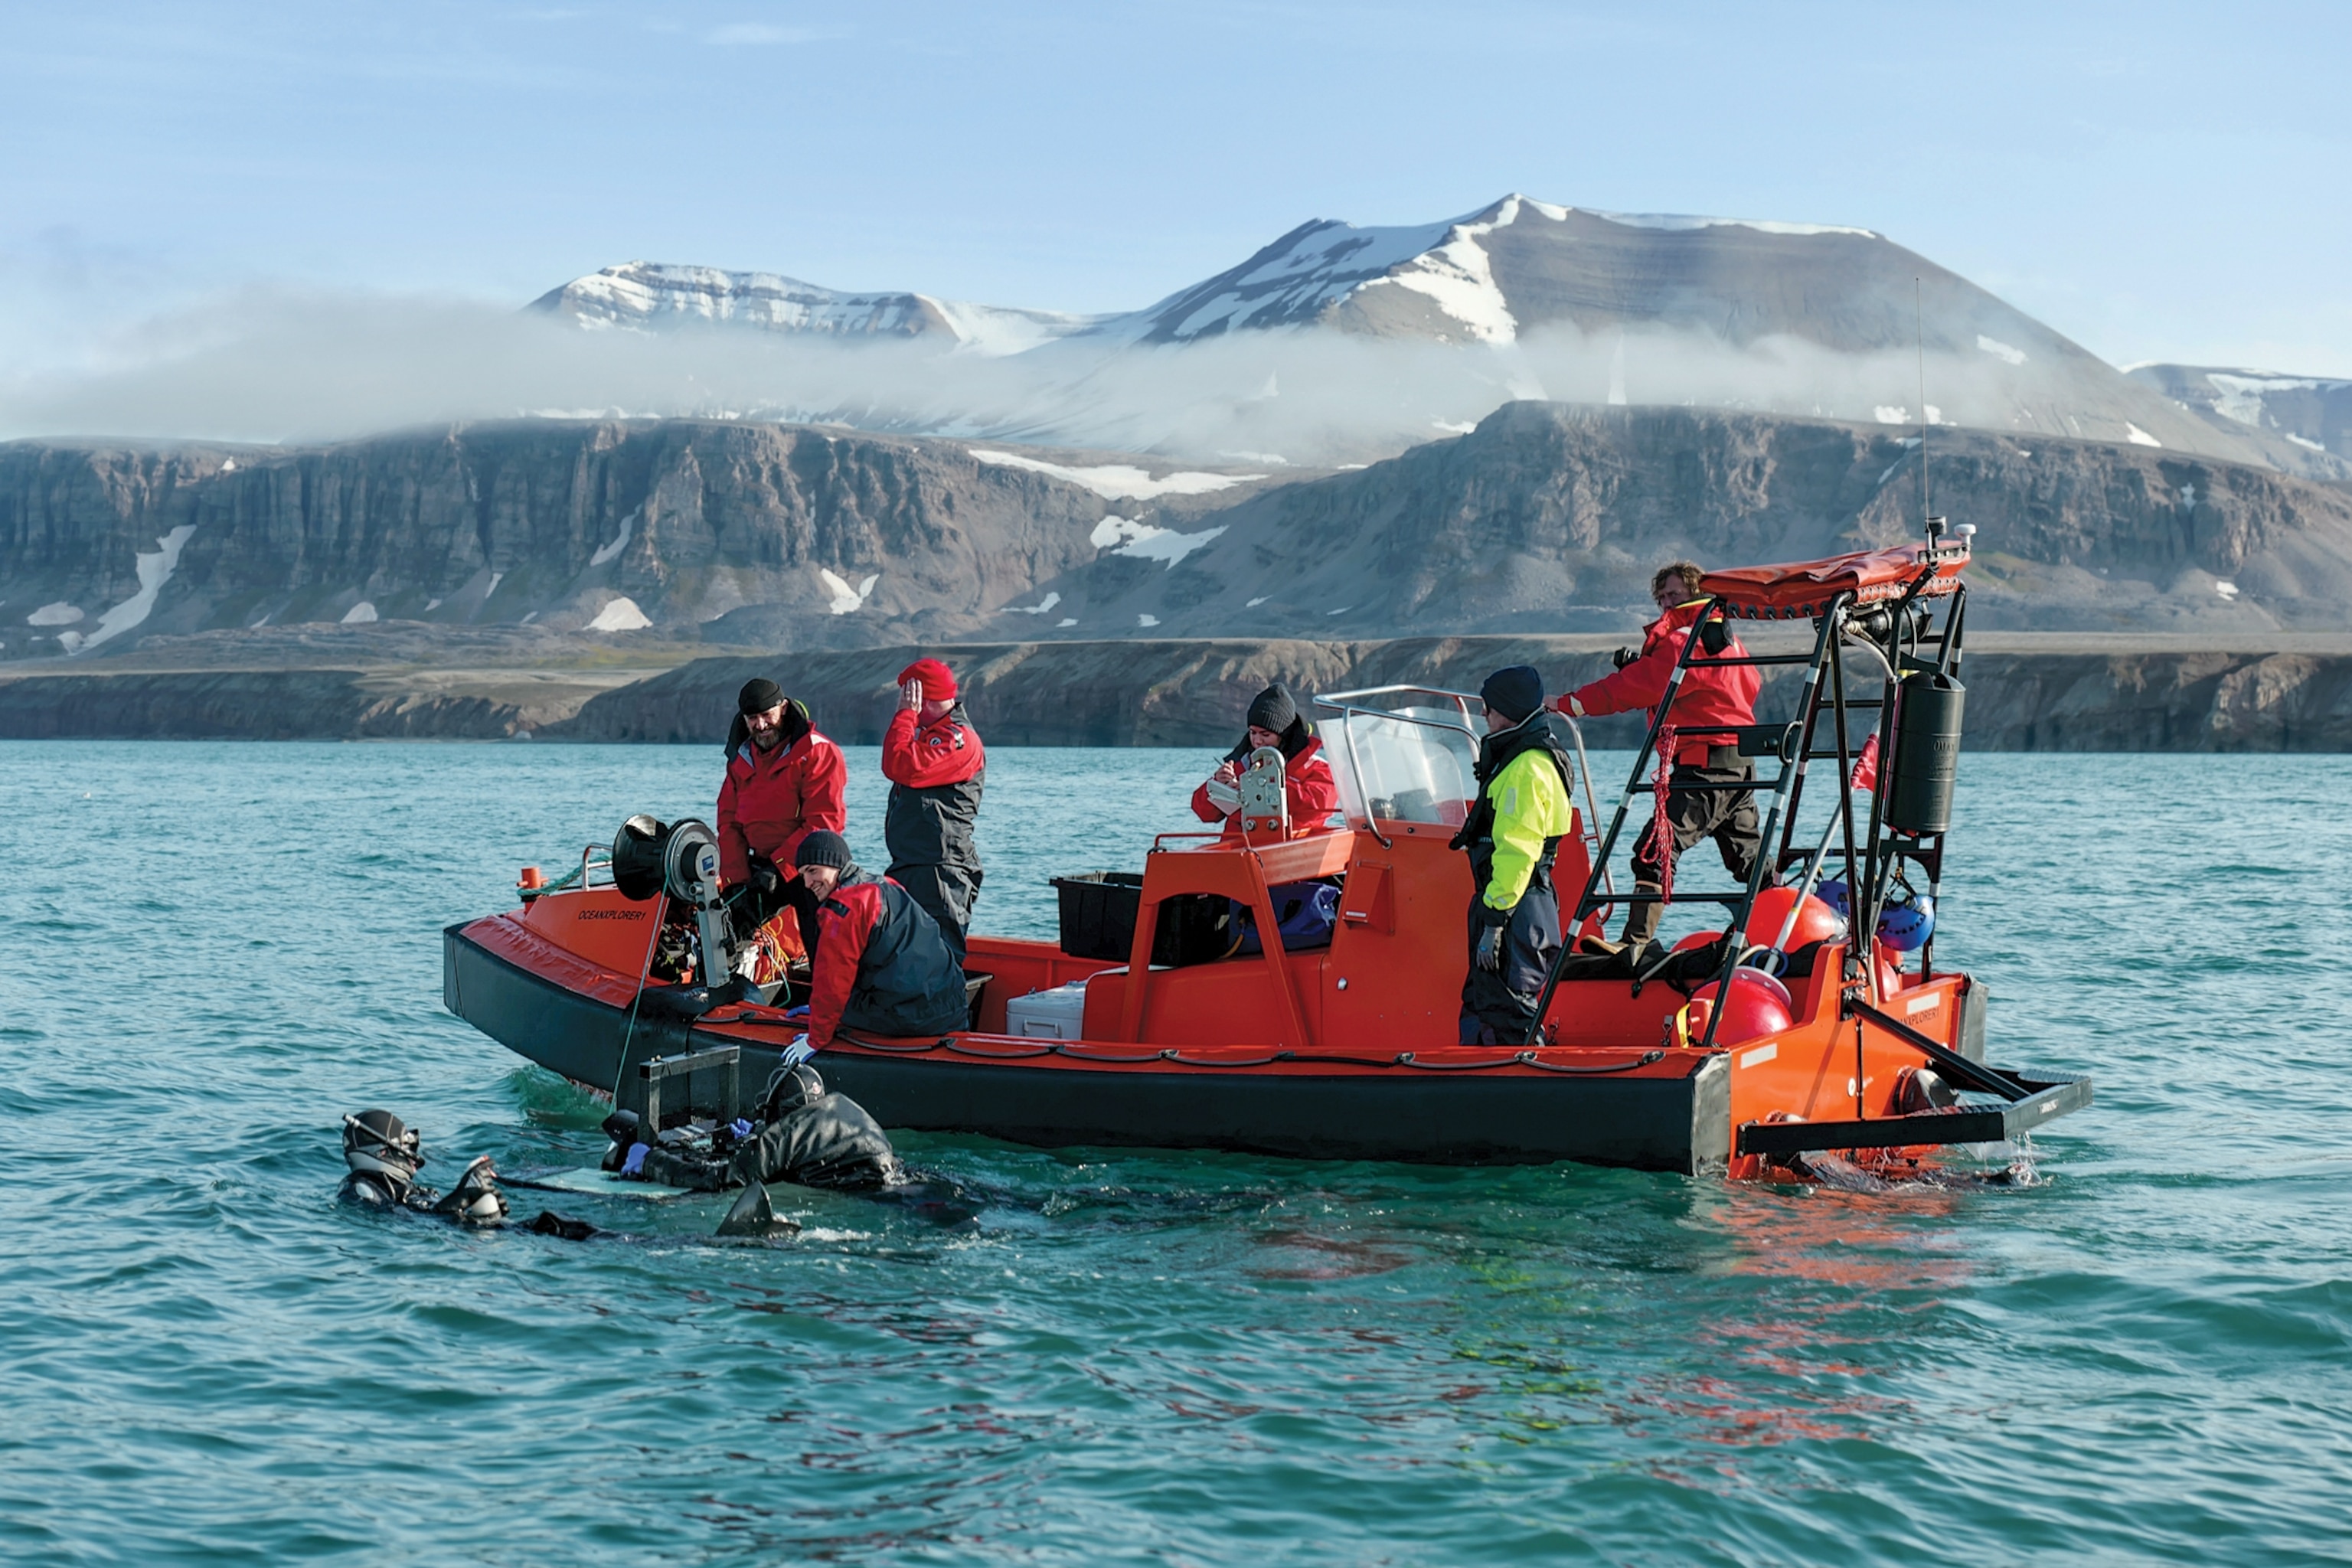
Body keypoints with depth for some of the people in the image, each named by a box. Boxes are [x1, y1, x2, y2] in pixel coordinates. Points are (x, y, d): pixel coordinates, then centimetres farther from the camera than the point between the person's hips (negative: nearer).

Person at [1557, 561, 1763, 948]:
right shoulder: (1726, 638, 20)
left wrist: (1568, 704, -15)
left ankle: (1636, 943, -26)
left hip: (1705, 766, -10)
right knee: (1750, 860, 19)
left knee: (1654, 851, -17)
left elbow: (1634, 686, -16)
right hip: (1740, 766, 10)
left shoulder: (1686, 641, -10)